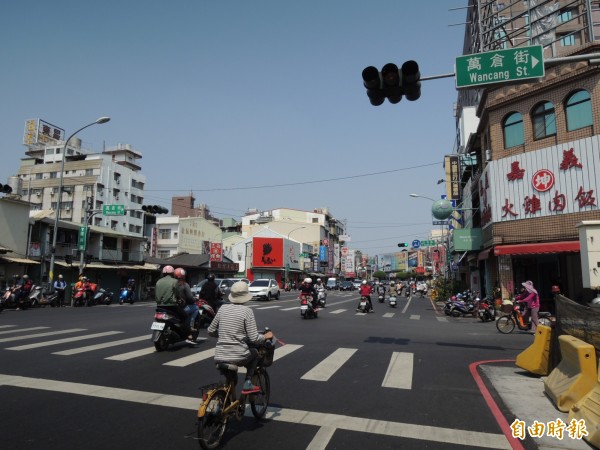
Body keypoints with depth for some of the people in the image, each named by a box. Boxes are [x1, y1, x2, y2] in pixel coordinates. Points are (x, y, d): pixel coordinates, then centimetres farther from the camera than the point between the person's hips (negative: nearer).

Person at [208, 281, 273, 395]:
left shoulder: (223, 308, 3)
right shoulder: (247, 311, -9)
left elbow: (210, 331, 11)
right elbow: (254, 338, -12)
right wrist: (266, 336, 7)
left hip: (219, 357, 4)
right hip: (239, 357, -4)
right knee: (255, 353, 27)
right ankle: (247, 383, 14)